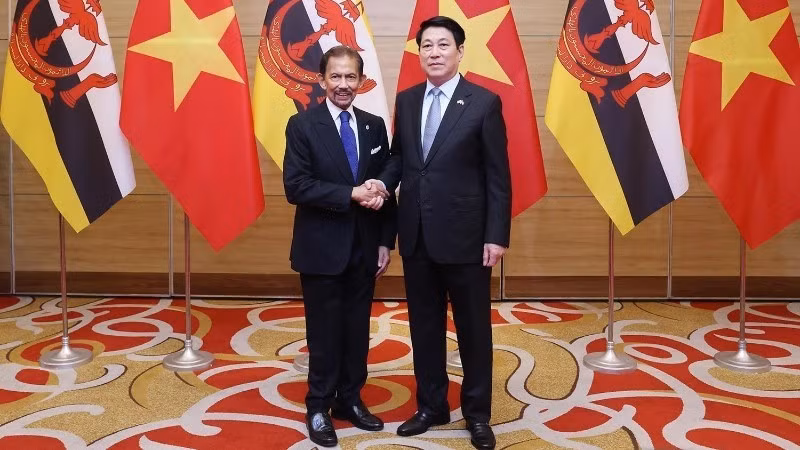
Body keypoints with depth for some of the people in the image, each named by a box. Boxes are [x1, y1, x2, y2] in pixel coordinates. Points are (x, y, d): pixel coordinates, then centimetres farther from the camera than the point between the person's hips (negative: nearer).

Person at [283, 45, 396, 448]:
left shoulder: (374, 126, 7)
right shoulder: (302, 125, -6)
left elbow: (385, 188, 8)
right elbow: (295, 187, -15)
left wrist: (386, 242, 2)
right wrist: (351, 194, -21)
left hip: (364, 248, 4)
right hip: (322, 249, -4)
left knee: (358, 329, 13)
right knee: (324, 332, 6)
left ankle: (350, 400, 29)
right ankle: (318, 408, 21)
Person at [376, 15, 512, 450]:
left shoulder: (484, 102, -6)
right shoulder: (405, 100, 8)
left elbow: (498, 176, -7)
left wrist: (497, 236, -11)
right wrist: (382, 184, -8)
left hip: (465, 235, -4)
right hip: (416, 234, 4)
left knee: (474, 327, 8)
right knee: (424, 325, 14)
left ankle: (477, 413, 25)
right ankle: (431, 405, 31)